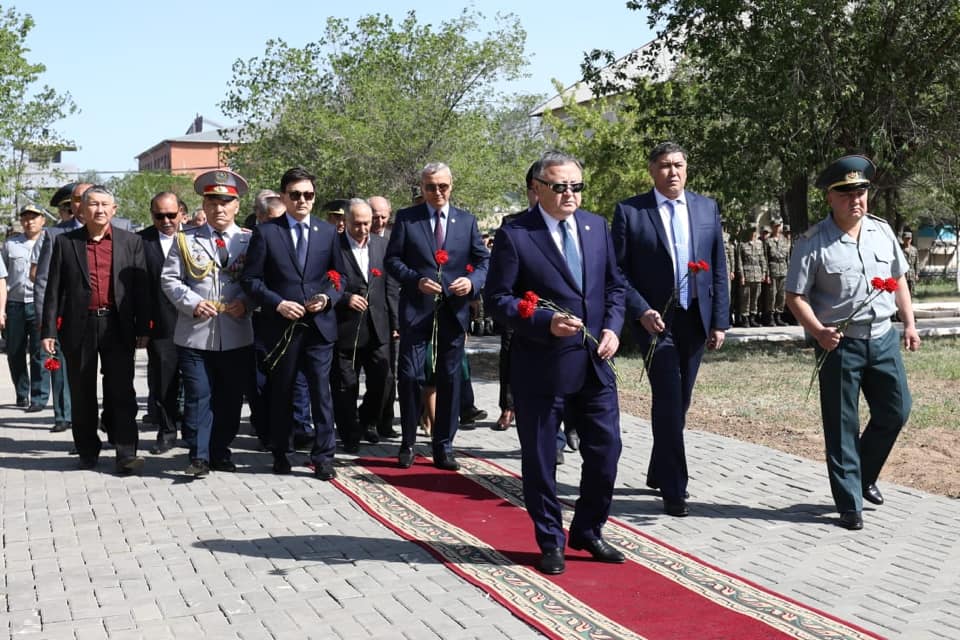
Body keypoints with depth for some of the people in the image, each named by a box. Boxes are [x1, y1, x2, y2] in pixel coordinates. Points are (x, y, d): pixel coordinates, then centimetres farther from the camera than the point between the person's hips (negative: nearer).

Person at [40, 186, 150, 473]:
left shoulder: (131, 241, 6)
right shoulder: (65, 242, 5)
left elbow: (141, 287, 5)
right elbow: (54, 290, 4)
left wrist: (143, 328, 0)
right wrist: (49, 330, -1)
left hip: (118, 327, -1)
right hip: (79, 327, 1)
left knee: (122, 391, -2)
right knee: (82, 393, 9)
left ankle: (126, 453, -1)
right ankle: (88, 451, 22)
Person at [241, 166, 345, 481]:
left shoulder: (328, 232, 9)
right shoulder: (266, 232, 1)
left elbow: (339, 275, 12)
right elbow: (251, 279, -1)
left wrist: (328, 298, -8)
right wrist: (277, 303, -14)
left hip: (319, 325, 1)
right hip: (282, 325, -1)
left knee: (321, 391, -1)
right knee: (280, 393, 11)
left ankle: (323, 456, 8)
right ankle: (279, 452, 26)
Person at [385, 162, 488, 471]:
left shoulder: (467, 221, 10)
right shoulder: (406, 218, 4)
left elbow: (483, 260, 8)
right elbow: (392, 259, 1)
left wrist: (472, 281, -12)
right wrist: (416, 280, -15)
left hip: (453, 309, 2)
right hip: (416, 308, -2)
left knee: (450, 379, 6)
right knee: (410, 375, -3)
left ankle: (443, 447, 17)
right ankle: (408, 444, 14)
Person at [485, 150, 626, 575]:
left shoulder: (597, 227, 8)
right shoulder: (514, 235, -8)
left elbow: (614, 285, 14)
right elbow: (497, 299, -9)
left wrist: (612, 326, -3)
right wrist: (546, 323, -21)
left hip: (595, 363, 5)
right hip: (540, 368, -4)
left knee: (605, 450, 9)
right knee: (540, 460, 7)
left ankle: (588, 532, 30)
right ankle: (551, 542, 26)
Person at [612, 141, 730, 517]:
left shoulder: (707, 208, 7)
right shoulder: (630, 211, -4)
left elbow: (719, 269, 7)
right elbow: (618, 270, -4)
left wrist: (720, 321, 2)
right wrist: (641, 311, -16)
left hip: (696, 318, 4)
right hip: (655, 319, -4)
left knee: (679, 402, 13)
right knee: (669, 402, -7)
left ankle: (659, 474, 30)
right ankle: (674, 489, 2)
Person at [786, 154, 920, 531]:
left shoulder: (882, 231, 5)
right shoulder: (812, 243, -11)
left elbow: (899, 278, 16)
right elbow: (795, 296, -11)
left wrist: (909, 323, 12)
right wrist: (819, 331, -25)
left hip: (883, 337, 5)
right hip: (839, 344, -5)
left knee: (896, 411, 12)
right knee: (842, 426, 2)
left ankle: (864, 476, 35)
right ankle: (849, 503, 14)